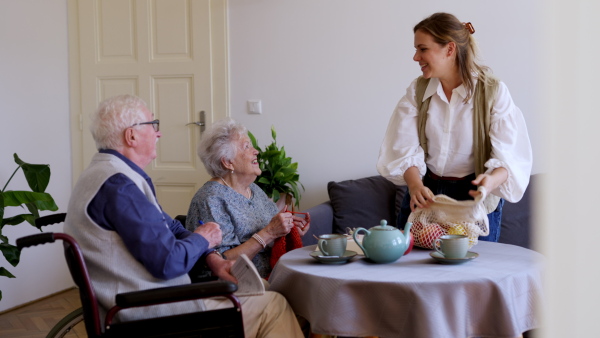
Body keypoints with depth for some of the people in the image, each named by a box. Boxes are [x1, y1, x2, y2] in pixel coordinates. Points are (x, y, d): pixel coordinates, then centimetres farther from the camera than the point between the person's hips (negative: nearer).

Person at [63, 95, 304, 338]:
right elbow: (168, 263, -24)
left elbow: (170, 227, 16)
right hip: (152, 313, -11)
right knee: (273, 306, -7)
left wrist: (212, 259, 1)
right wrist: (202, 239, -3)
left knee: (259, 289, 15)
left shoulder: (106, 174, 13)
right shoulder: (118, 185, -22)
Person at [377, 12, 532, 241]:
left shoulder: (493, 92, -11)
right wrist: (415, 185, -28)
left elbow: (509, 154, -17)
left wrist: (492, 180, -38)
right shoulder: (417, 91, -1)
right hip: (425, 193, 3)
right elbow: (405, 149, -9)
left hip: (474, 196, -3)